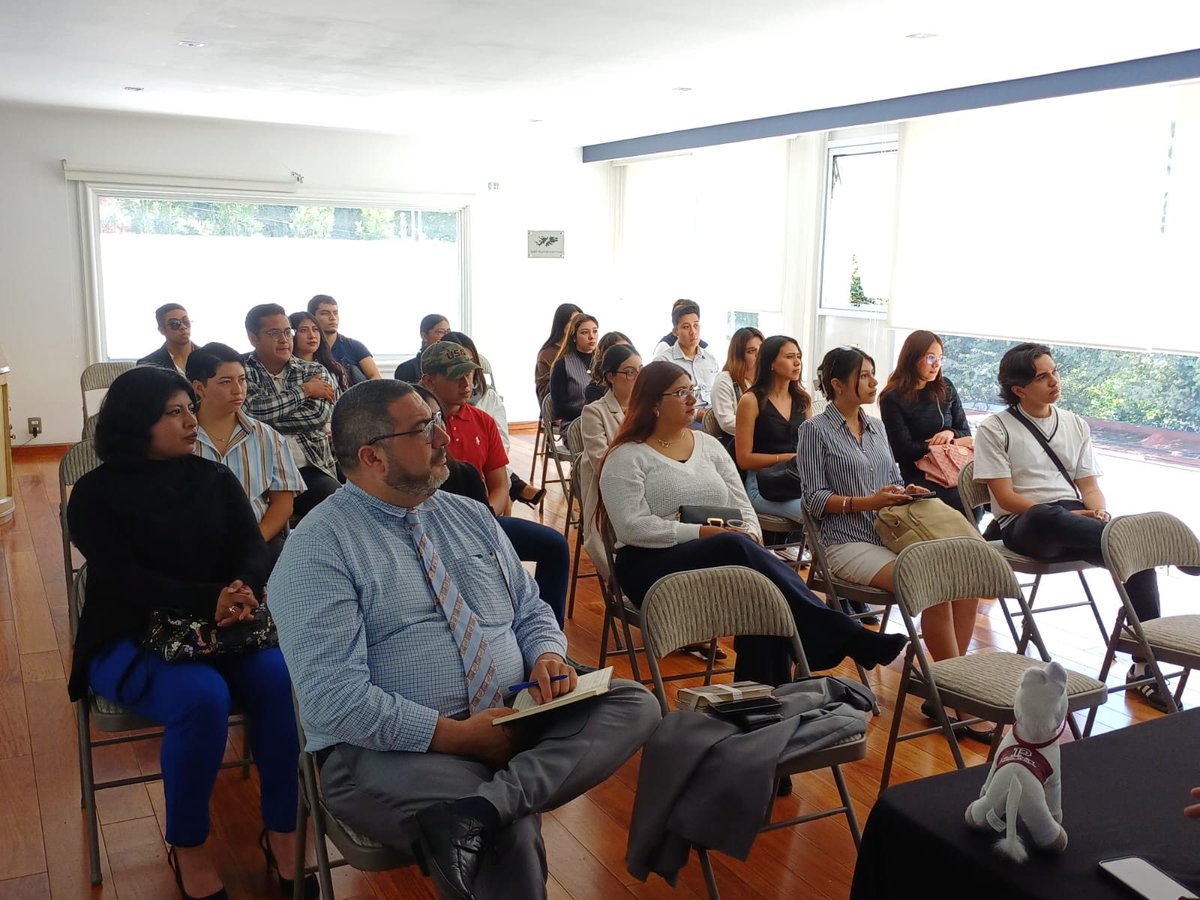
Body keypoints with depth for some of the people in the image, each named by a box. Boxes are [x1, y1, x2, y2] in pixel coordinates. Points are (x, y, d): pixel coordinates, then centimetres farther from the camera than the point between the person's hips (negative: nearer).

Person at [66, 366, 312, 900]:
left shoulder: (215, 478, 11)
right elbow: (123, 578, -15)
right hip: (130, 639, -3)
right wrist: (208, 600, -30)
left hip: (227, 629, 3)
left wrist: (245, 591, -25)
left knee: (283, 682, -26)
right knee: (203, 697, -34)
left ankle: (282, 830, -8)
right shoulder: (96, 494, -1)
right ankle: (188, 846, -10)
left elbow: (254, 550, 0)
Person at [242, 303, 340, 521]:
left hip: (310, 469, 2)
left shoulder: (315, 373, 12)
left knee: (330, 493, -28)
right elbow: (251, 410, -12)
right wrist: (303, 390, -4)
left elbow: (317, 415, -7)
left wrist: (264, 419, -9)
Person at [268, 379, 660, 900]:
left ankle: (484, 809, -29)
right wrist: (456, 736, -19)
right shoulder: (317, 549, -8)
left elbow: (530, 611, 18)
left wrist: (547, 656, -6)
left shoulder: (470, 517, 12)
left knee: (636, 704, -17)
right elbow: (333, 698, -16)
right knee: (511, 834, -35)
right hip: (393, 749, -7)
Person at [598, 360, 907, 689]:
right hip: (652, 565, -5)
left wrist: (751, 536, -10)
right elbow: (632, 527, -13)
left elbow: (742, 505, 15)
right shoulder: (626, 458, 0)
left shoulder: (708, 444, 18)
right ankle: (847, 637, -41)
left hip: (726, 558, 6)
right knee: (738, 548, -36)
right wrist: (700, 533, -19)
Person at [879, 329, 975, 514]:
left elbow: (965, 431, 17)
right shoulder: (892, 398, -2)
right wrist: (953, 444, -7)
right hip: (915, 475, -5)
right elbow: (904, 449, -7)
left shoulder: (946, 388, 13)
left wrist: (950, 433, -8)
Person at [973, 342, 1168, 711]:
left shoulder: (1076, 425, 18)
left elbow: (1090, 485, 14)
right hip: (1024, 526, -5)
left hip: (1074, 521, 5)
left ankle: (1143, 666, -15)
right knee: (1047, 516, -42)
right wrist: (1069, 516, -16)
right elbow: (1006, 497, -6)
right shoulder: (995, 429, 3)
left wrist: (1098, 512, -11)